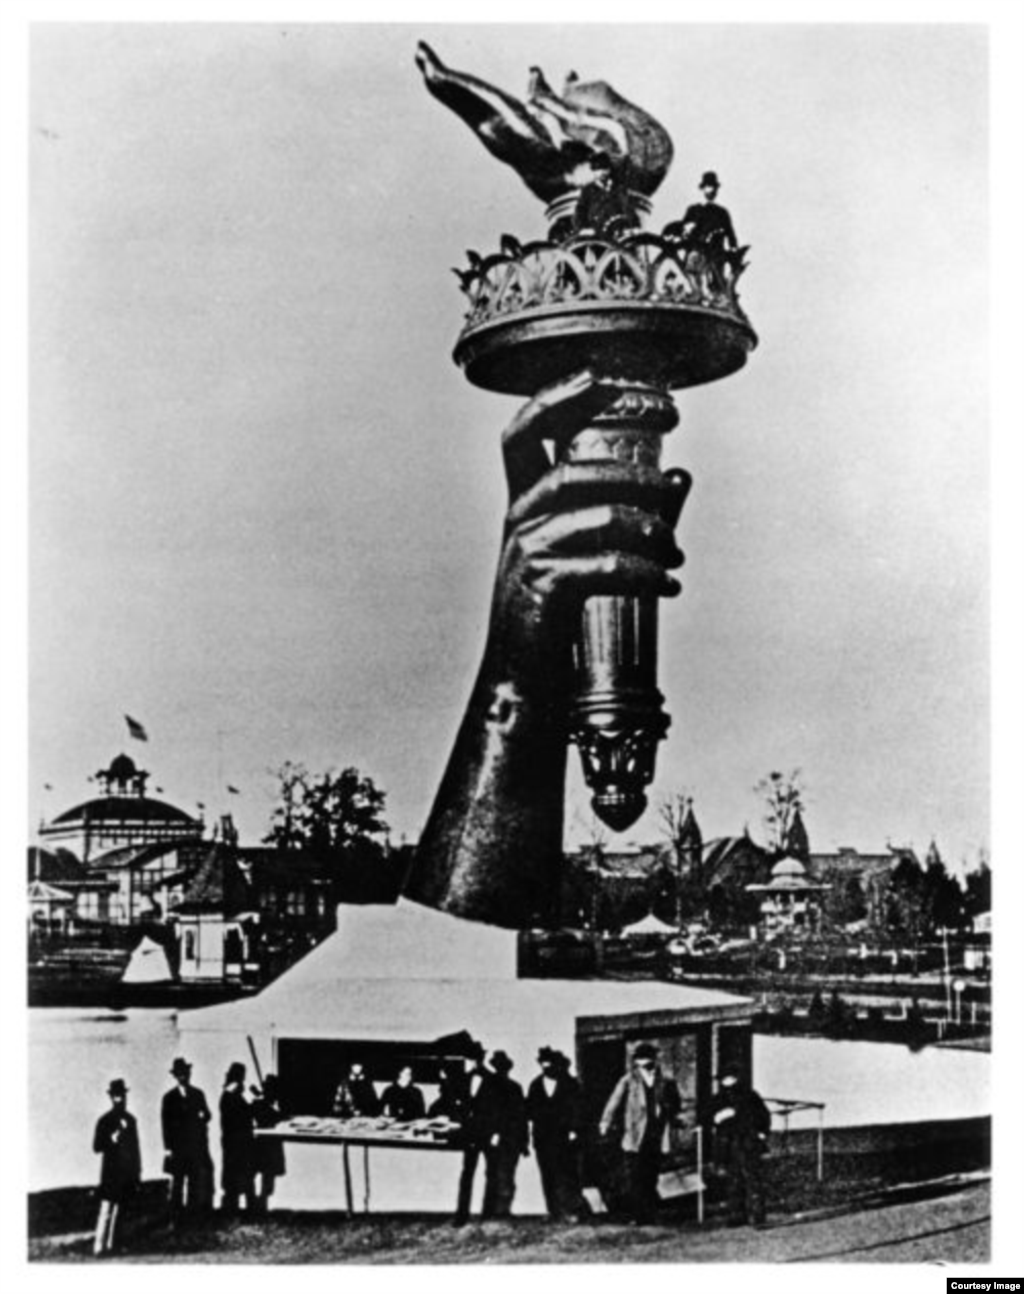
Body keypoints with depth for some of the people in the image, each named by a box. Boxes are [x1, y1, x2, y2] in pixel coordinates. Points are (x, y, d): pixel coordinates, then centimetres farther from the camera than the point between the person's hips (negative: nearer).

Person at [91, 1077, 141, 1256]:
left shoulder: (130, 1119, 12)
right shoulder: (104, 1121, -4)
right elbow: (97, 1147, -7)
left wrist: (137, 1171, 16)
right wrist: (112, 1139, -23)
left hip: (128, 1174, 5)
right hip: (112, 1173, -5)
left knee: (121, 1210, 7)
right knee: (107, 1210, -9)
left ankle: (112, 1244, 14)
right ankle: (99, 1246, -7)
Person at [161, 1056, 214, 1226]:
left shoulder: (198, 1094, 11)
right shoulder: (169, 1098, 2)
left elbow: (207, 1115, 11)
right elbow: (165, 1123, 0)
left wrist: (202, 1117, -12)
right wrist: (168, 1147, -6)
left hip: (197, 1146, 2)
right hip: (177, 1147, -2)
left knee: (196, 1182, 0)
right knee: (177, 1183, 0)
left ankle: (193, 1216, 6)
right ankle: (176, 1218, 6)